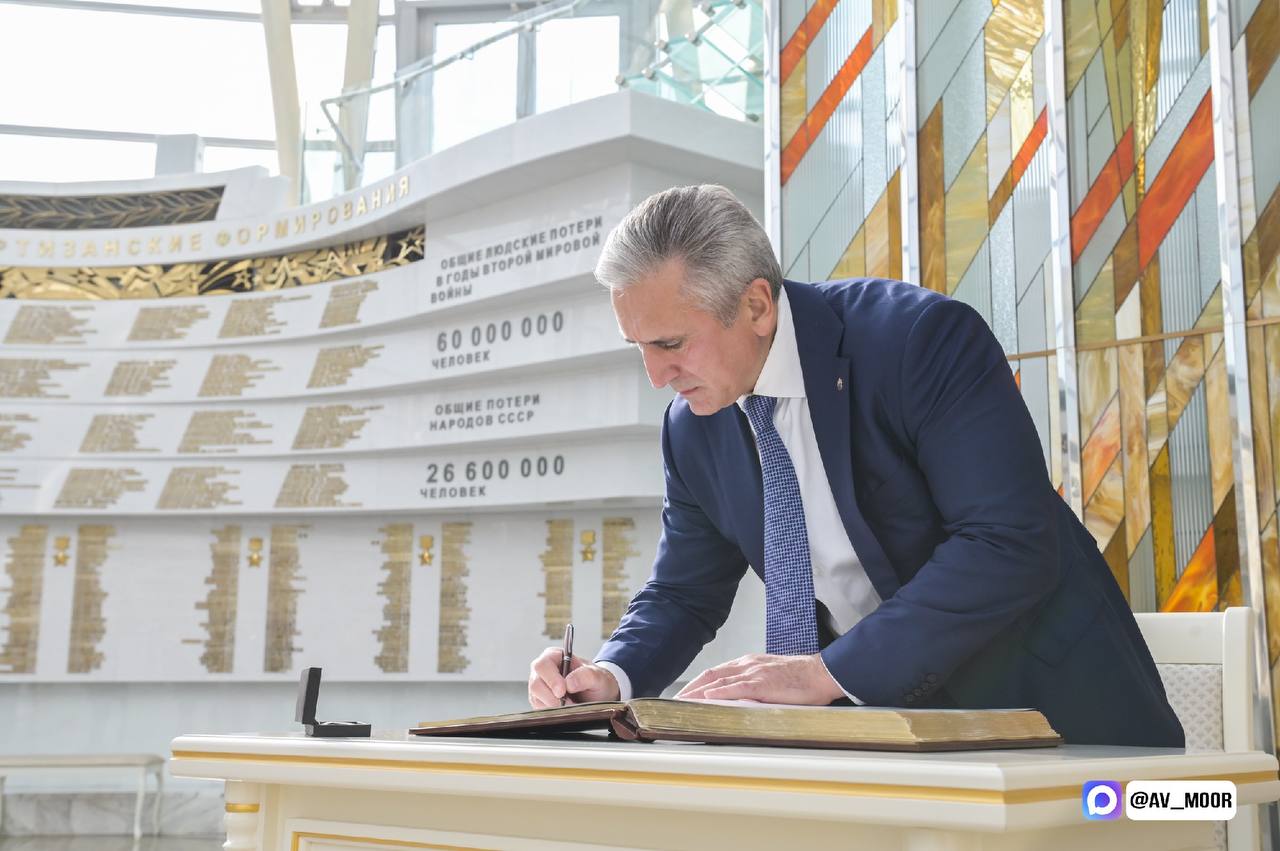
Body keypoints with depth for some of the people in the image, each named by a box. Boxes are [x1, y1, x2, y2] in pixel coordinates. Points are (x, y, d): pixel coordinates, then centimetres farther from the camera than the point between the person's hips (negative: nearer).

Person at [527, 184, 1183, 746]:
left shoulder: (924, 338, -21)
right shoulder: (693, 427, -3)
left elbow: (1011, 545, -27)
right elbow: (683, 593, 7)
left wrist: (826, 671, -30)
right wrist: (612, 678, -14)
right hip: (887, 713, 5)